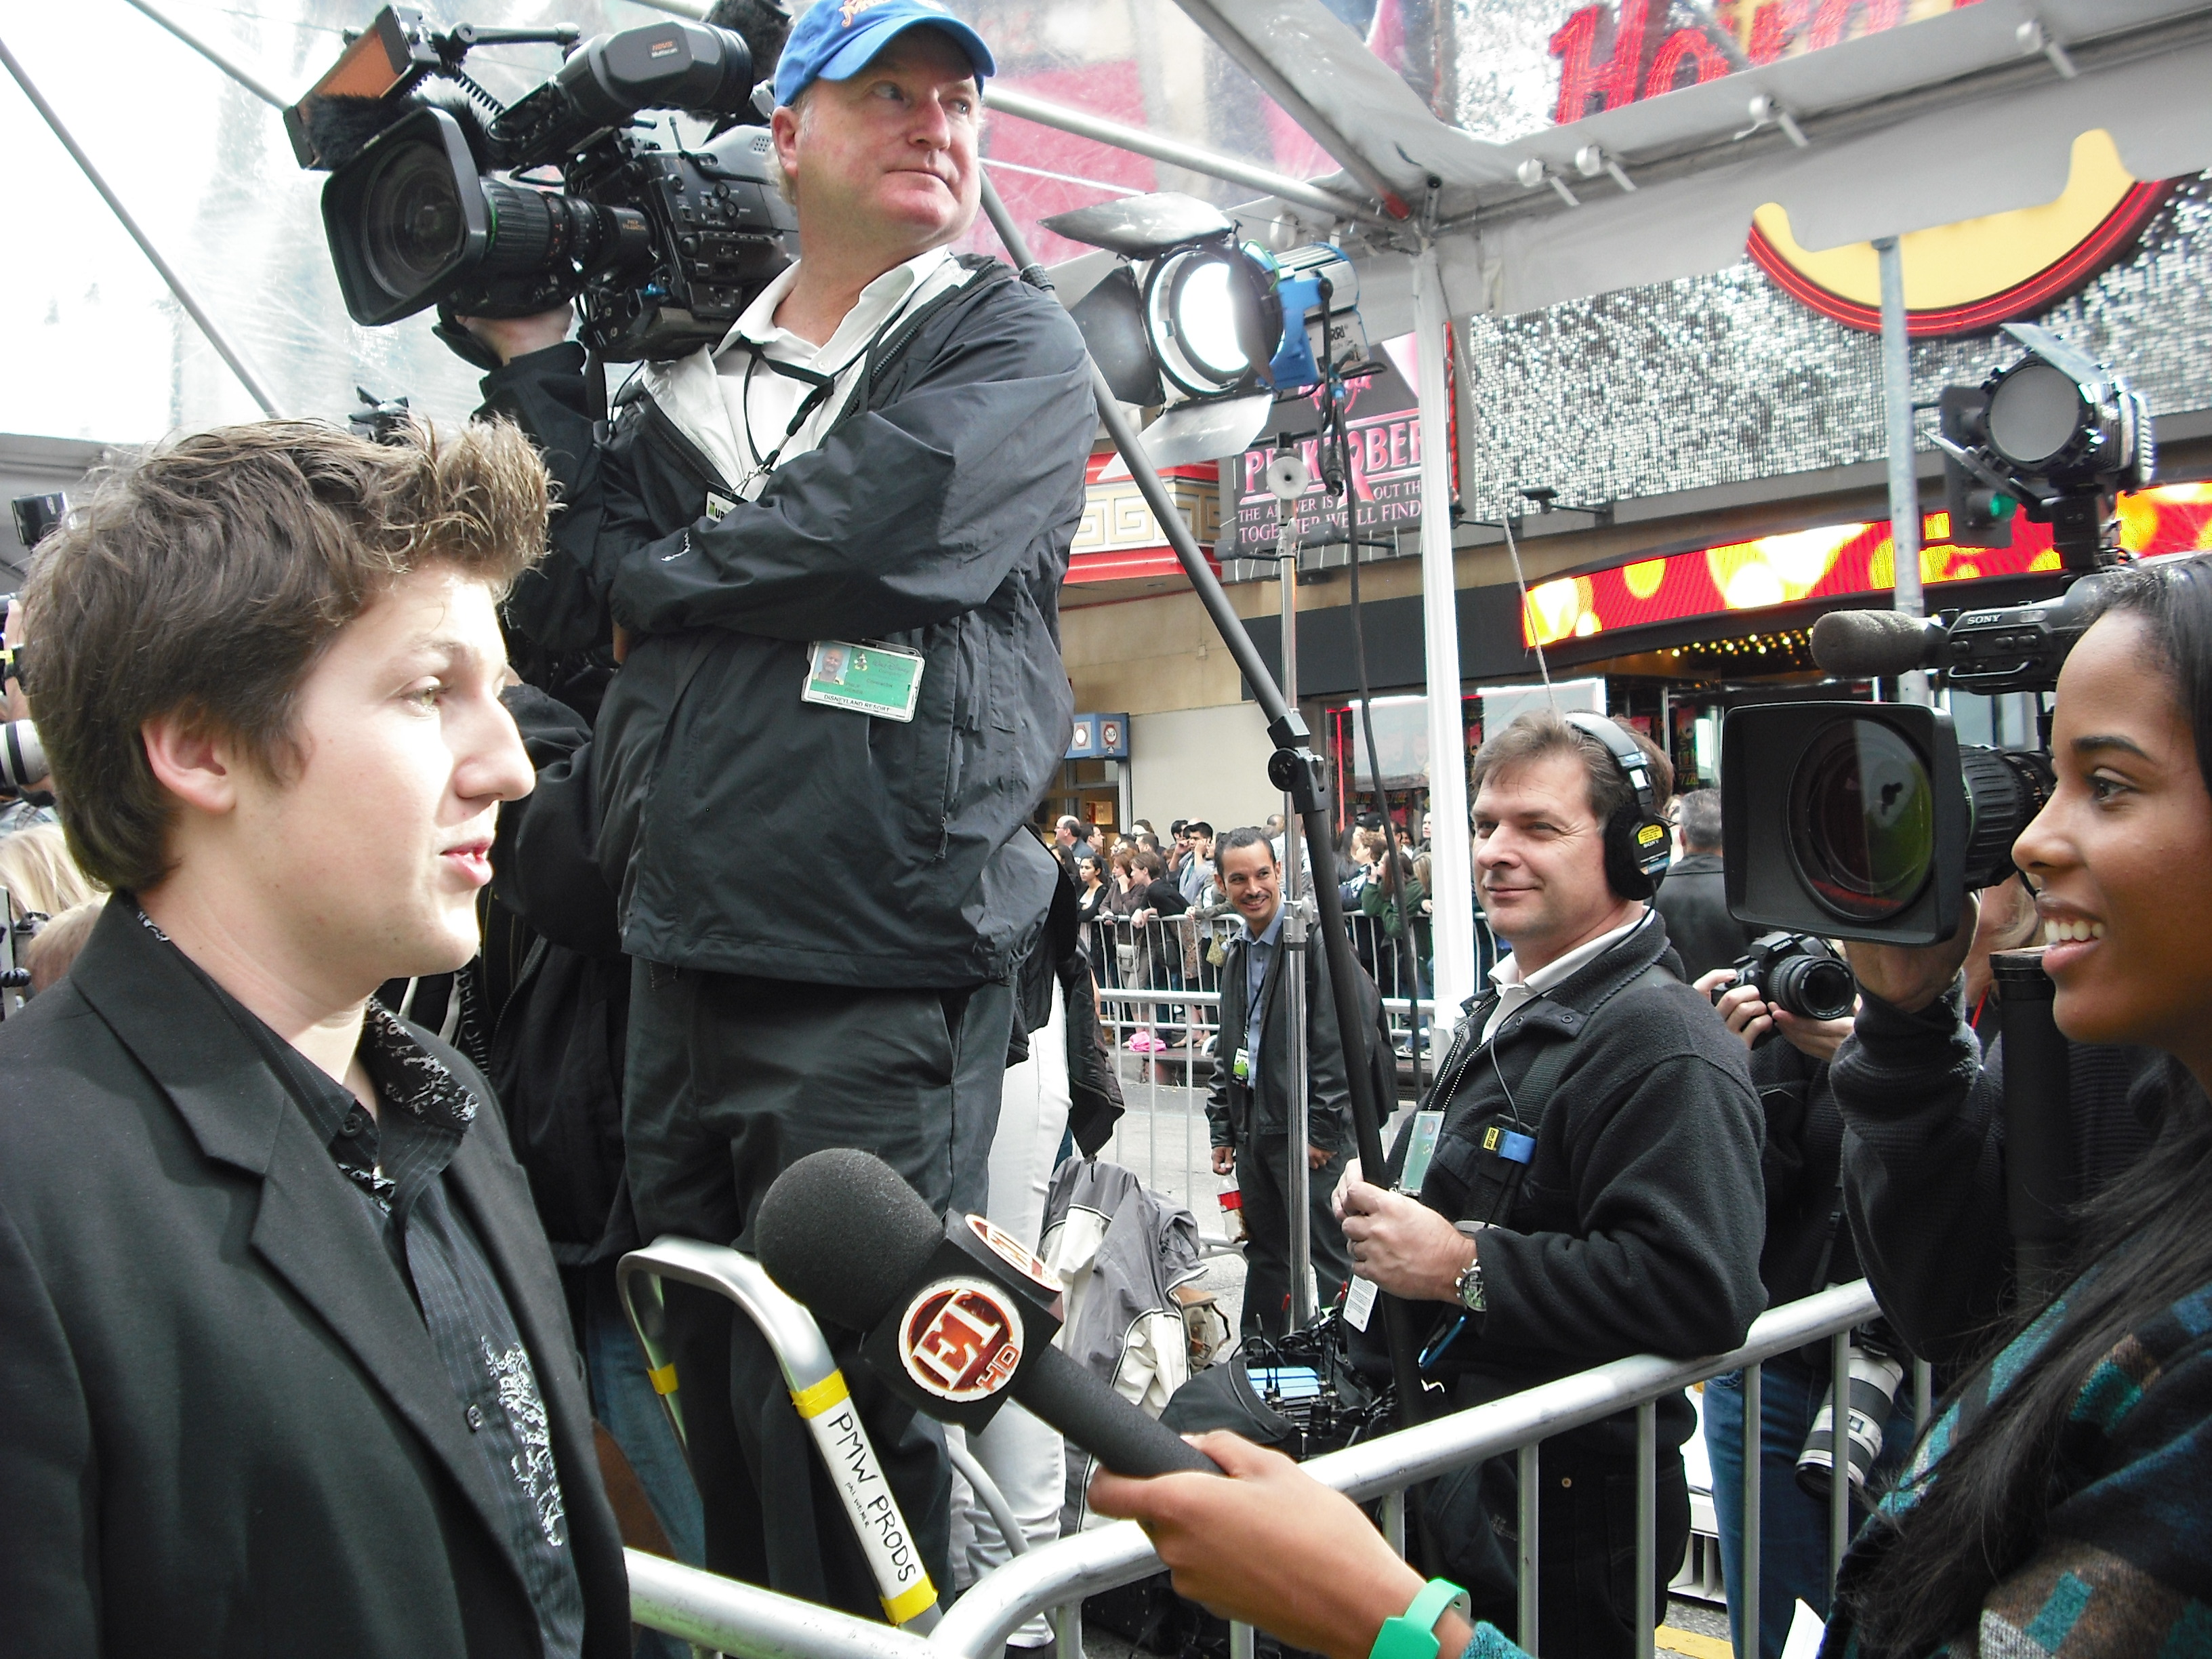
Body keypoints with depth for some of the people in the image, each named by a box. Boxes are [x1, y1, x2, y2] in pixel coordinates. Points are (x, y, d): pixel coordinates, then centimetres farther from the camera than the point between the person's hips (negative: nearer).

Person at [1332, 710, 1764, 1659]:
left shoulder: (1660, 1044, -21)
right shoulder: (1504, 1010, 13)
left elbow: (1701, 1292, -33)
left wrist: (1463, 1265, -27)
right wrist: (1380, 1199, 6)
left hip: (1562, 1519, -9)